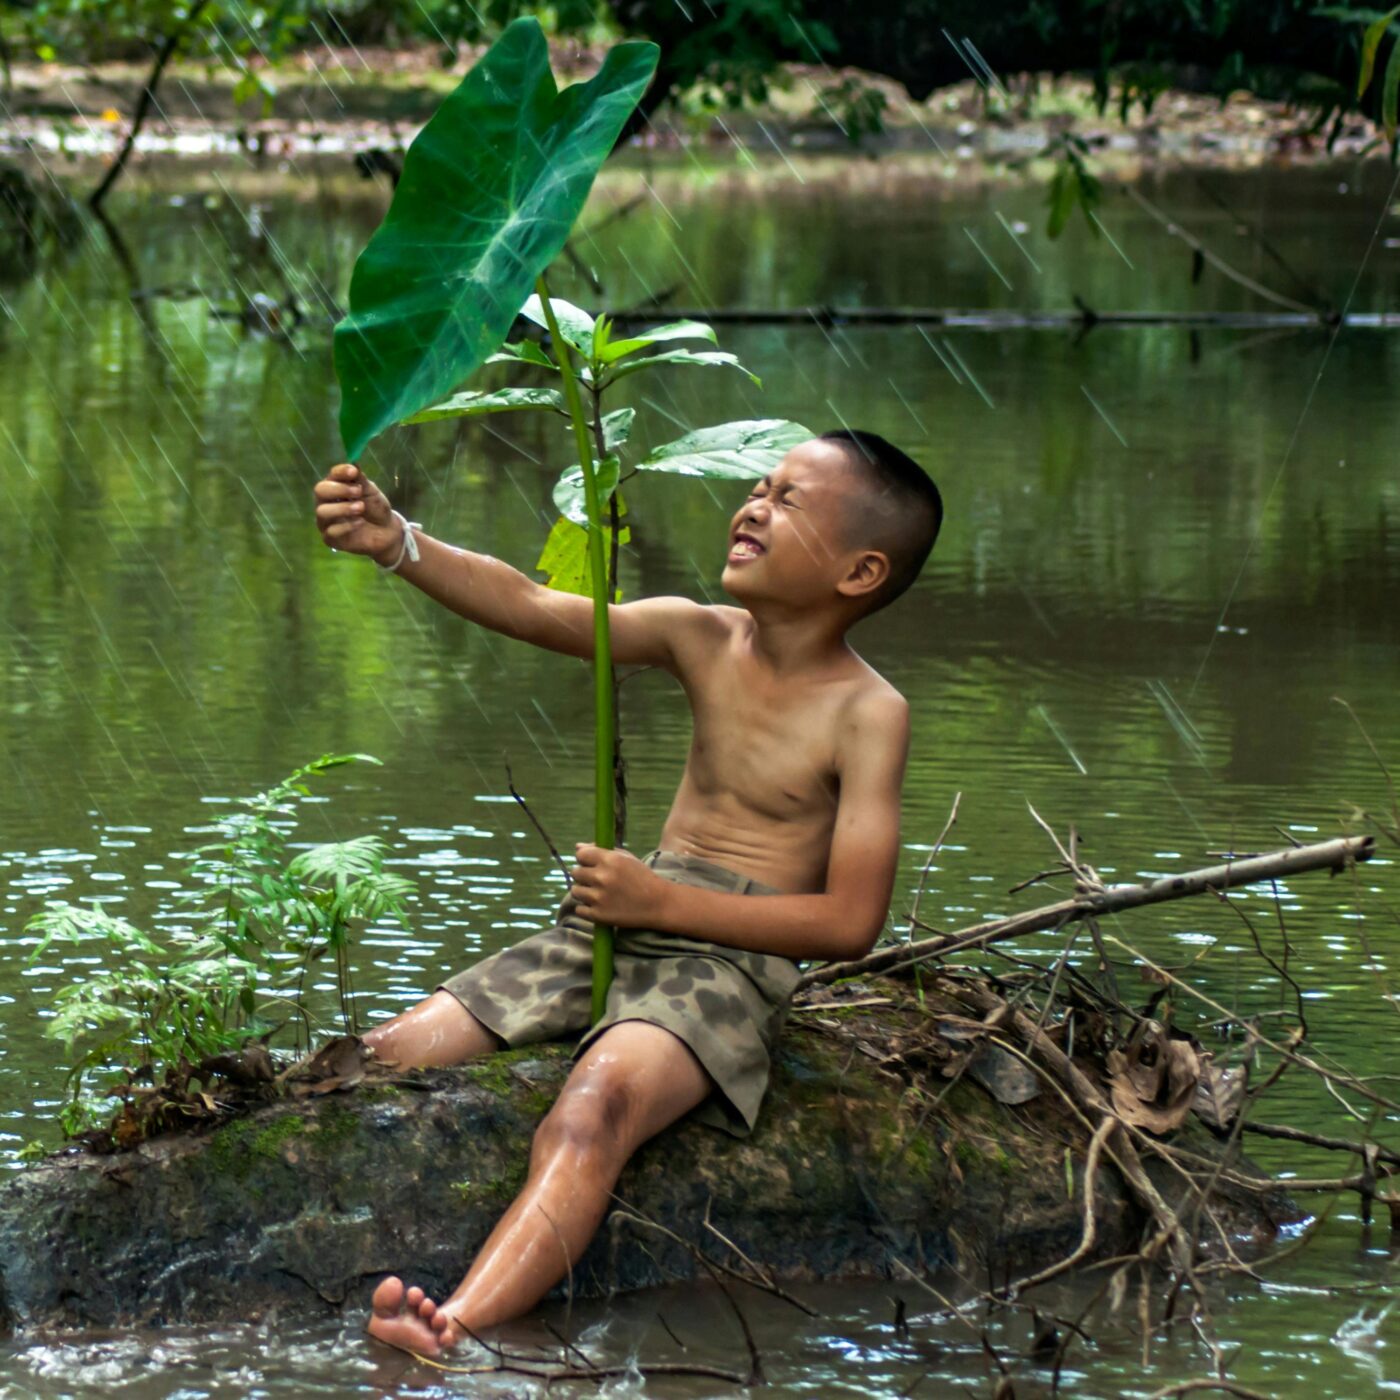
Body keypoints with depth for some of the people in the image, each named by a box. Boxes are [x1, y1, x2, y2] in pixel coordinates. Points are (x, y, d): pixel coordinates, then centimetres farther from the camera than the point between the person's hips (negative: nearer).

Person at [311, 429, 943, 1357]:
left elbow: (850, 923, -13)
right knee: (389, 1060, -8)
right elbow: (534, 611, -4)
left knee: (595, 1107, -37)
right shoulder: (702, 639, 8)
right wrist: (397, 545, -21)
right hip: (609, 932, 8)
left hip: (730, 958, -8)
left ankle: (451, 1337, -58)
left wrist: (664, 901, -16)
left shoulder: (867, 714, -7)